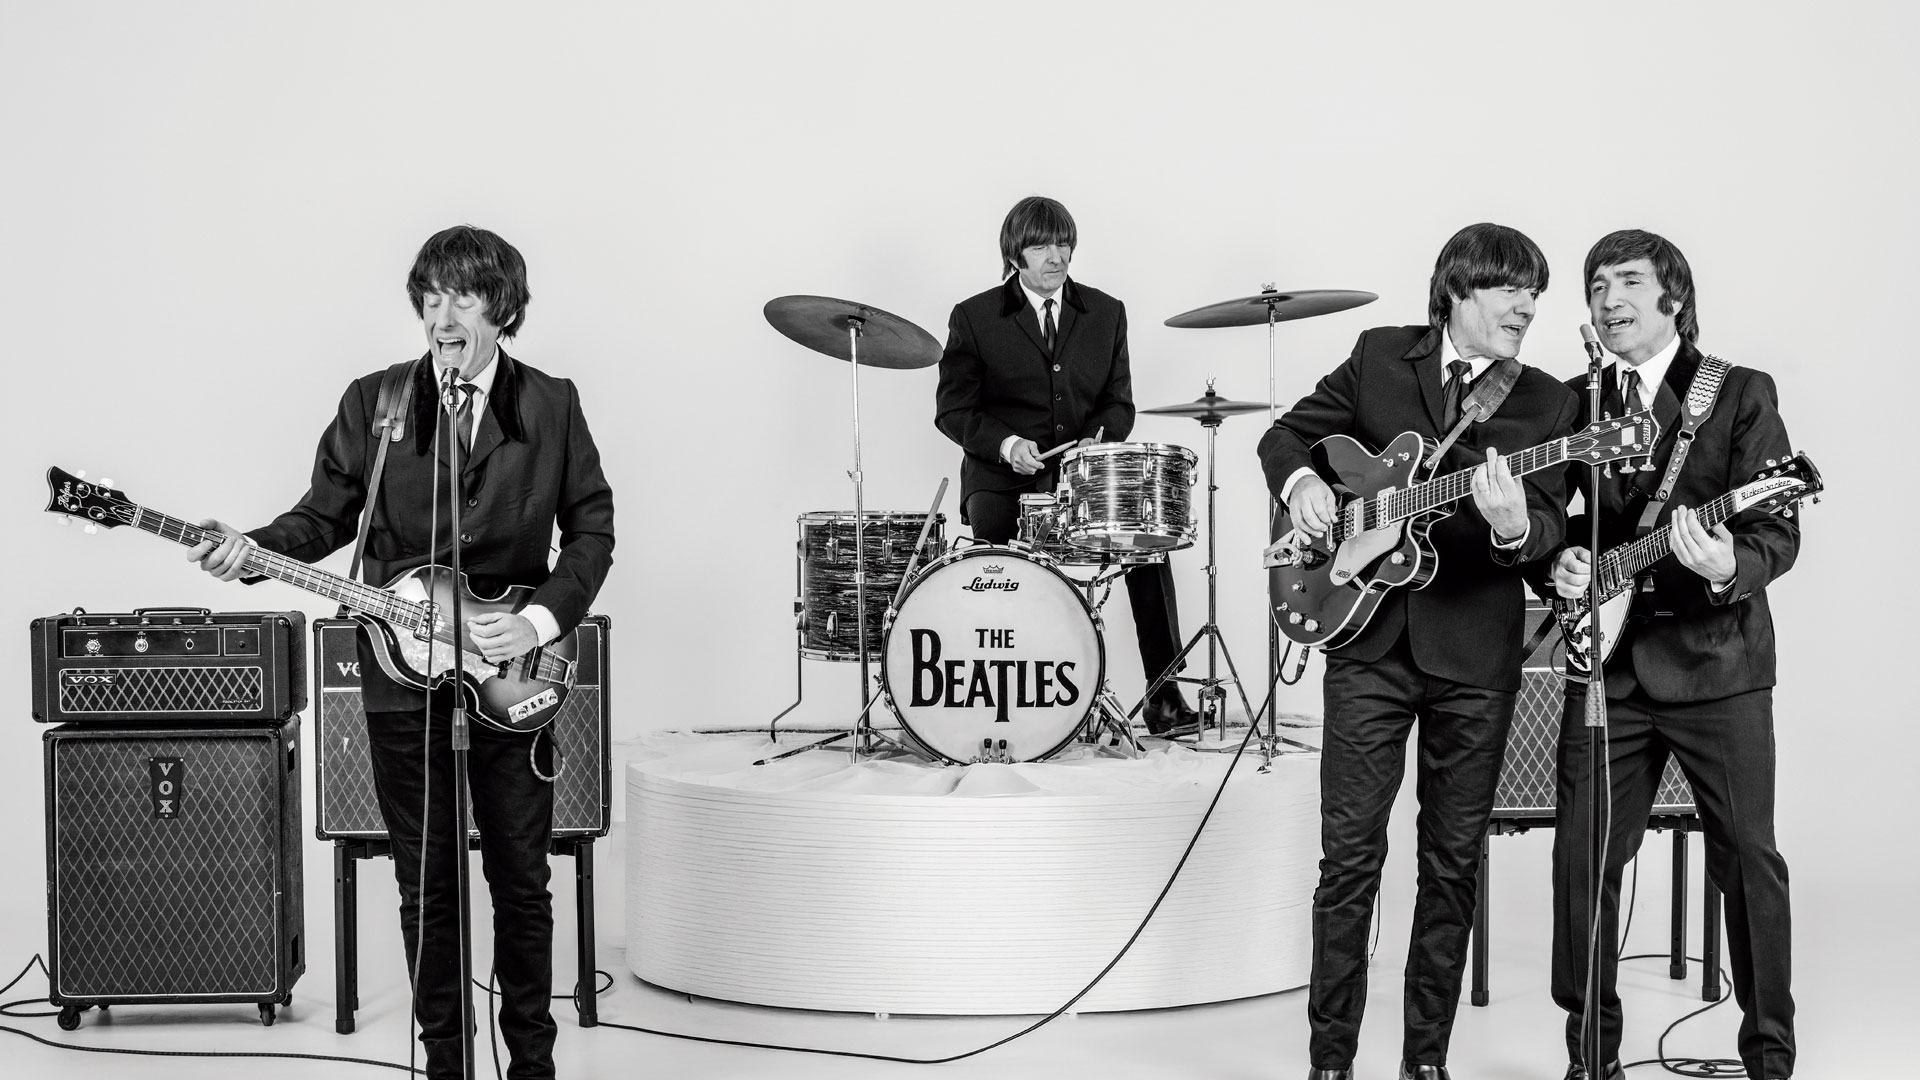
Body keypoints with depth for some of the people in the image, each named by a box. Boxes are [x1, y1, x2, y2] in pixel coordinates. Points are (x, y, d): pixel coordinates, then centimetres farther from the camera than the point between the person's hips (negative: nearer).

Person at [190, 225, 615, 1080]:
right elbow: (325, 516, 5)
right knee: (426, 881, 6)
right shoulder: (371, 402, 2)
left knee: (520, 877, 6)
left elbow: (591, 528, 2)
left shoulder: (551, 406, 1)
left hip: (513, 676, 0)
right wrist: (252, 552, -14)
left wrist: (540, 621, -10)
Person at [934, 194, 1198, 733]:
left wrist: (1097, 438, -10)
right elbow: (953, 411, 1)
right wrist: (1005, 443, -18)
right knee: (992, 528, -34)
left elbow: (1119, 404, 13)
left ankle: (1164, 693, -17)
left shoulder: (1105, 314, 12)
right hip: (1001, 476, -2)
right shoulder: (974, 318, 3)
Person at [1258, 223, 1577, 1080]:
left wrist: (1514, 526, -29)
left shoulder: (1546, 403, 3)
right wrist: (1300, 481, -9)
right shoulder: (1380, 357, 5)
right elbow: (1288, 433, 13)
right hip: (1369, 639, -1)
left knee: (1453, 862, 7)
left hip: (1476, 653, 1)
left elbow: (1549, 528, -6)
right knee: (1350, 855, -2)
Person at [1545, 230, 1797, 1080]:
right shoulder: (1572, 404, 10)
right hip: (1607, 660, 3)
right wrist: (1559, 564, -7)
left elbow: (1778, 529, -9)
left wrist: (1730, 568, -30)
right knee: (1582, 856, 2)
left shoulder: (1742, 396, -1)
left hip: (1716, 658, -3)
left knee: (1748, 857, 1)